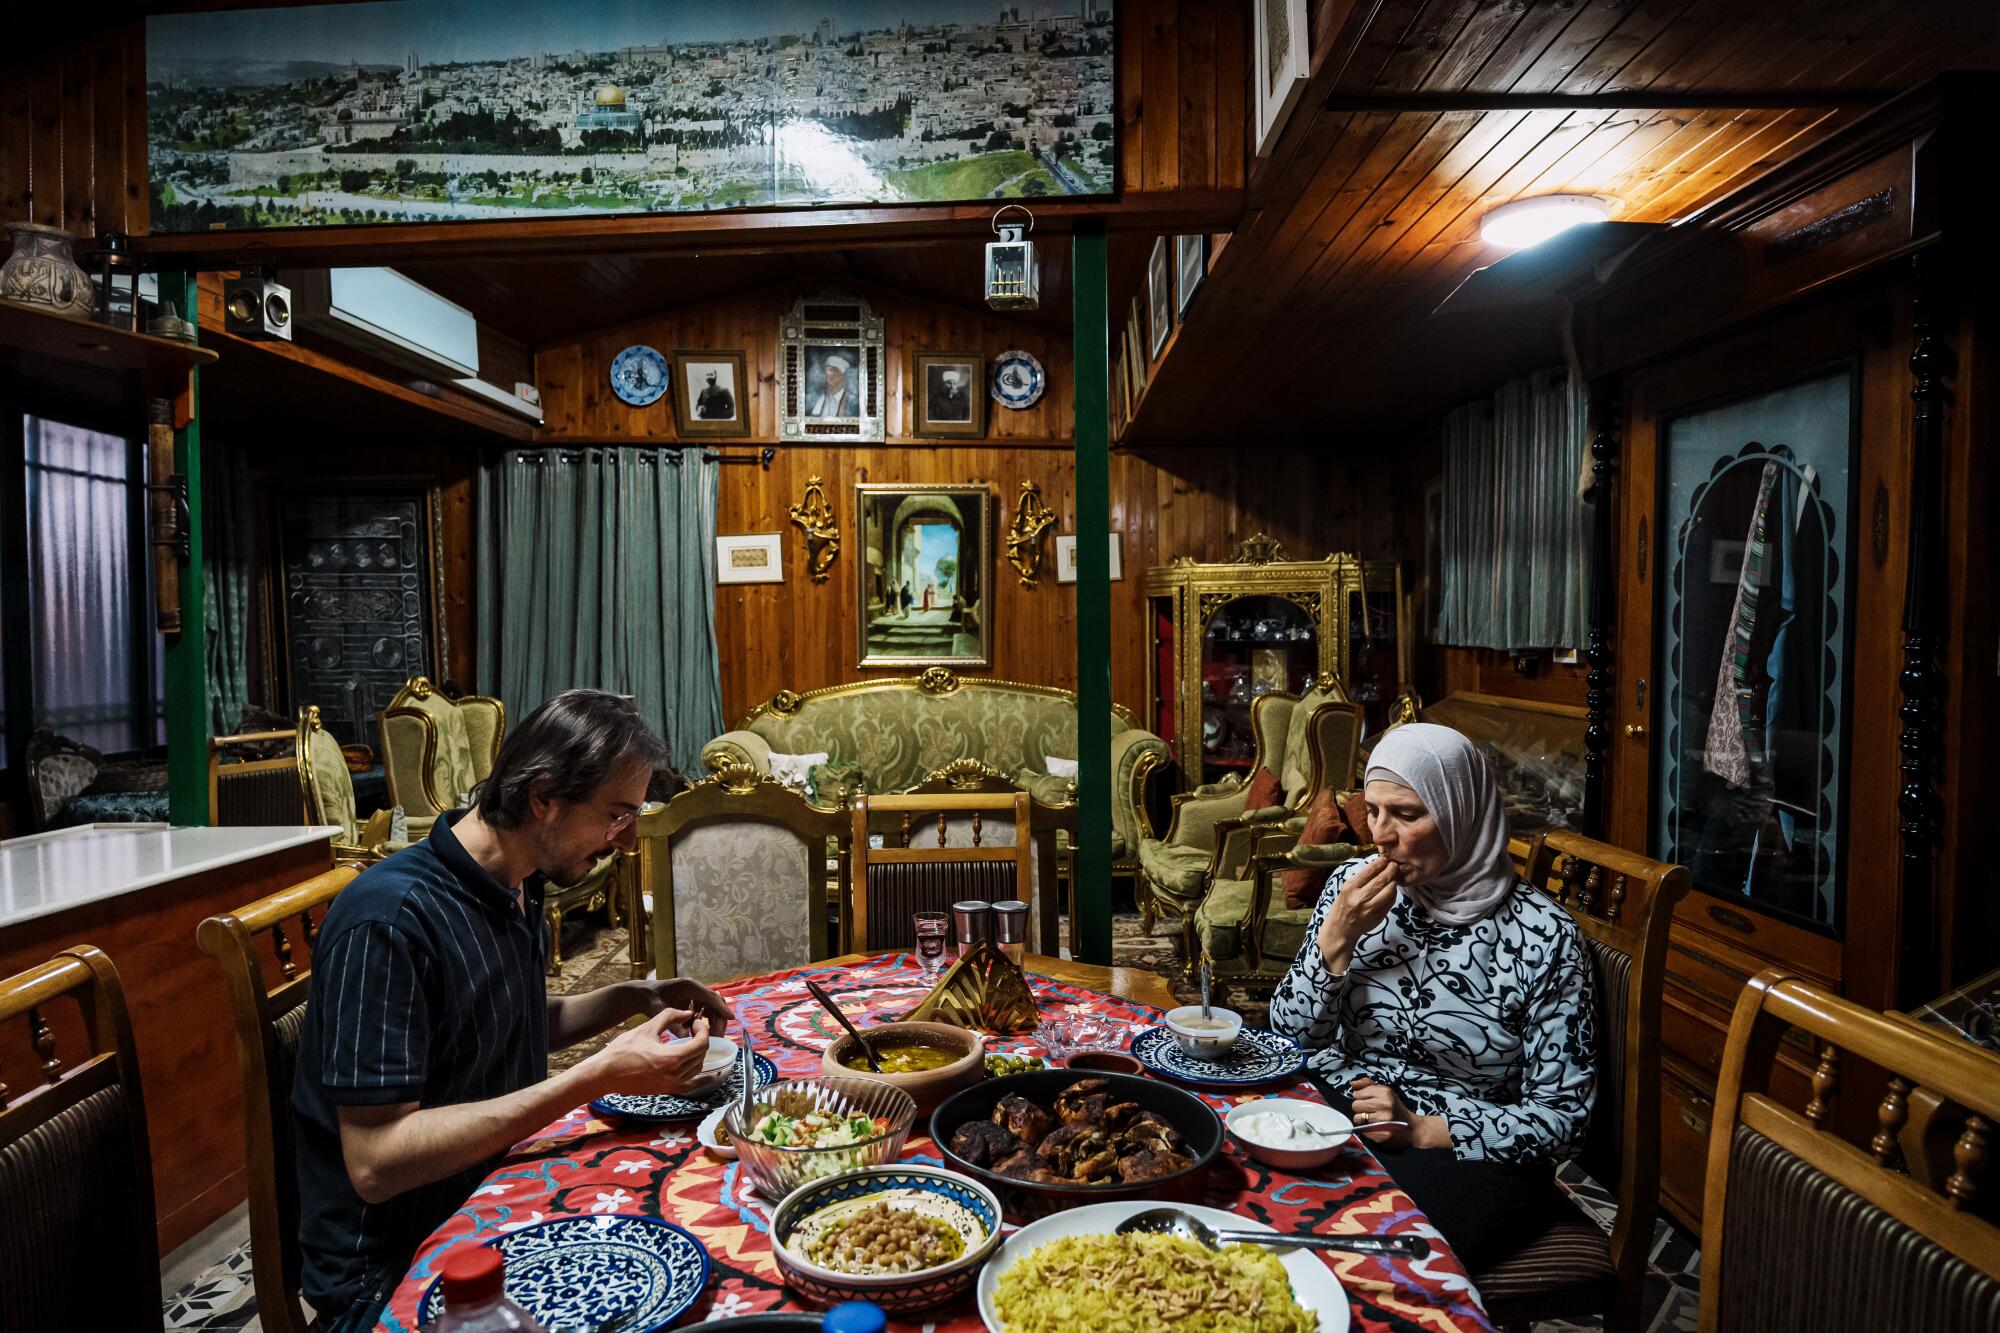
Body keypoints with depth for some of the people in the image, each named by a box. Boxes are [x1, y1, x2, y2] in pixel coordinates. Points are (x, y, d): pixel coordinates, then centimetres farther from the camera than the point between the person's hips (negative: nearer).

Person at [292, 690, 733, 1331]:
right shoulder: (390, 919, -25)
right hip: (392, 1272, -8)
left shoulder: (516, 887, 3)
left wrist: (633, 998, 1)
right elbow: (375, 1163, -27)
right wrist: (598, 1077, -30)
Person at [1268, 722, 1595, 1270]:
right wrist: (1337, 936, -14)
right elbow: (1290, 1035, 1)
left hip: (1468, 1155, -3)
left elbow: (1563, 1116, -7)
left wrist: (1422, 1131, -18)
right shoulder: (1352, 886, 0)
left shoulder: (1541, 933, -11)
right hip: (1338, 1120, 4)